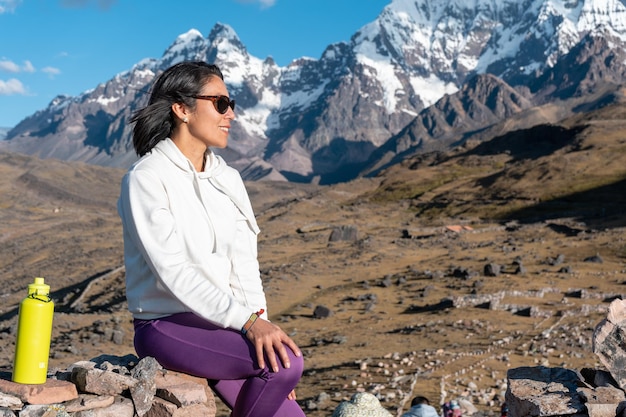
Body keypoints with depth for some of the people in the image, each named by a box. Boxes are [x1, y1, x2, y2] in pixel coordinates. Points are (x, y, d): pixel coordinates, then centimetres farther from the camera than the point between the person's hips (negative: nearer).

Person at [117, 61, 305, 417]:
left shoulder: (228, 179, 10)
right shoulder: (147, 178, -9)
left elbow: (244, 265, 7)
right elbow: (173, 271, -20)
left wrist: (261, 327, -7)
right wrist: (248, 321, -27)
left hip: (222, 326, 6)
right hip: (167, 324, -6)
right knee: (287, 361, -25)